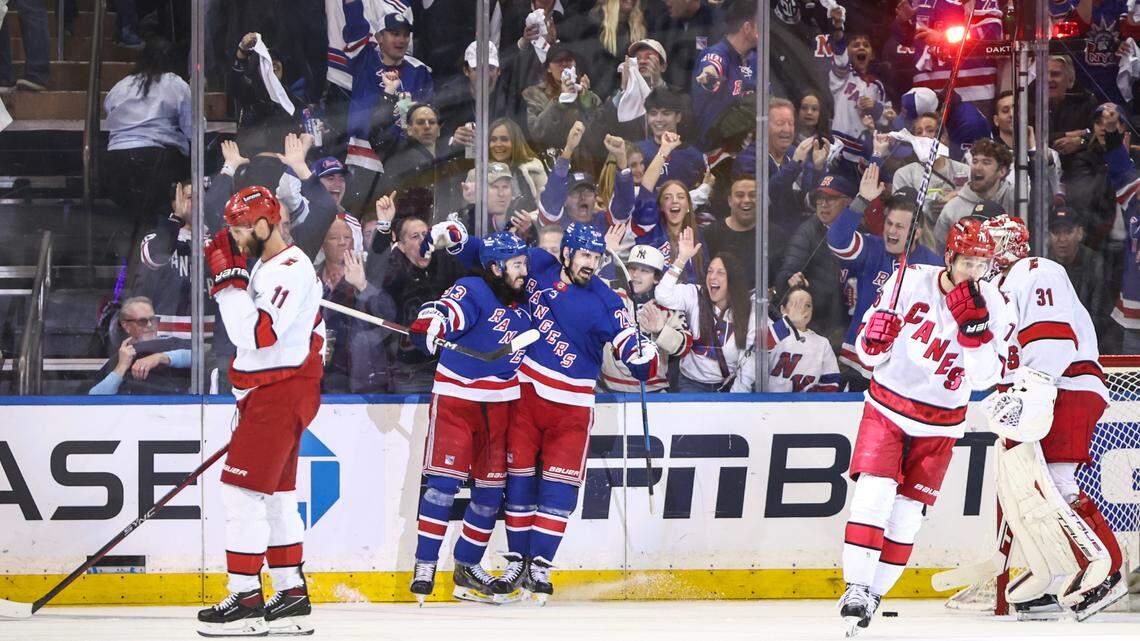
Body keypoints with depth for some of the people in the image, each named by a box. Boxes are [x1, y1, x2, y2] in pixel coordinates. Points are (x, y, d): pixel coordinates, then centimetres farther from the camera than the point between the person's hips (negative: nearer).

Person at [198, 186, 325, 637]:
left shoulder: (291, 270, -18)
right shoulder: (268, 266, 16)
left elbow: (256, 334, -28)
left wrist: (228, 280, -23)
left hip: (281, 394, -11)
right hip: (269, 394, 11)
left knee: (242, 490, -11)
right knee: (275, 495, 13)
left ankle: (245, 599, -10)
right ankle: (291, 598, 16)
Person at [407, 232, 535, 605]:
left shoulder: (524, 300, 8)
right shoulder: (473, 291, -13)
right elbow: (445, 311, -31)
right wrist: (430, 324, -53)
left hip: (500, 404, 6)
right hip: (456, 396, -6)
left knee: (492, 487, 6)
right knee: (444, 481, -10)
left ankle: (467, 567, 17)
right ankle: (425, 566, -6)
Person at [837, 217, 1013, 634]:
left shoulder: (994, 306, -9)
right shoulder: (911, 282, -12)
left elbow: (983, 377, -16)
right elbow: (869, 352, -4)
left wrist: (974, 325, -28)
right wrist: (875, 338, -28)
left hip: (940, 423, 1)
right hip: (888, 405, -1)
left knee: (908, 510, 1)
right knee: (874, 491, -17)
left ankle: (875, 592, 13)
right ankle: (857, 586, -15)